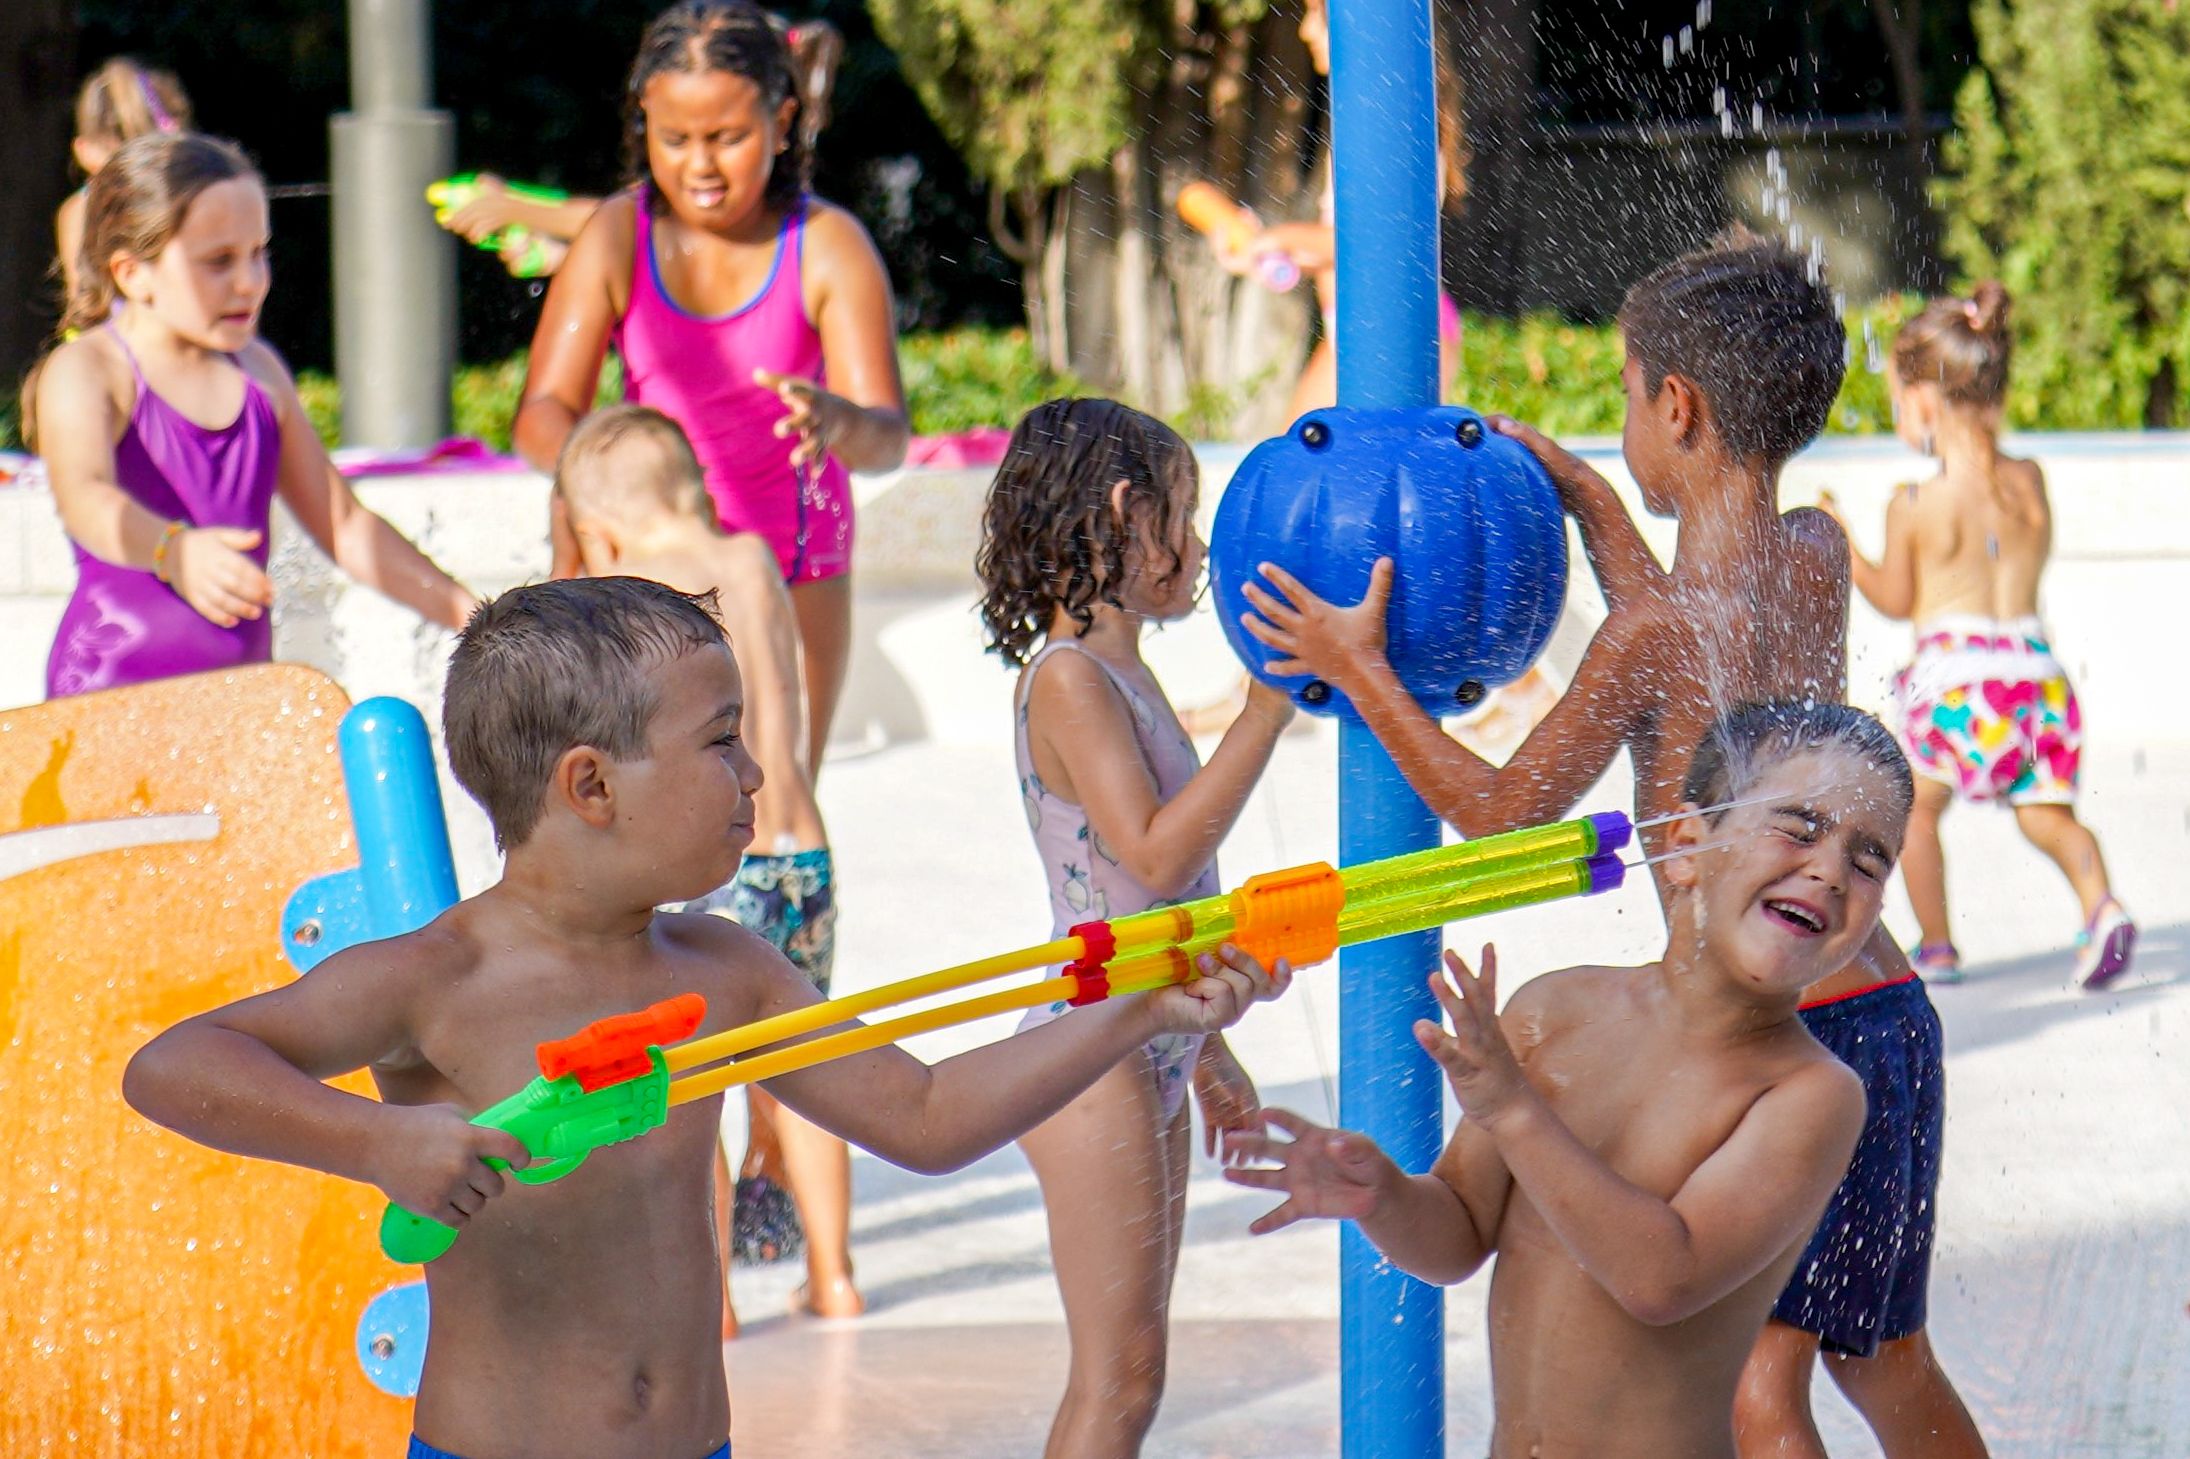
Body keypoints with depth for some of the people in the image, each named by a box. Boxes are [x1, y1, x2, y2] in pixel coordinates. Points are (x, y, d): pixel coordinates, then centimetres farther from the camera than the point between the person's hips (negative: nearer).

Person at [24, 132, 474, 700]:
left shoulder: (260, 373, 14)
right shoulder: (85, 372, -6)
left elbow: (343, 523, 22)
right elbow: (84, 495, -27)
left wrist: (463, 612, 14)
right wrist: (173, 551, -47)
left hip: (241, 688, 6)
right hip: (114, 690, -6)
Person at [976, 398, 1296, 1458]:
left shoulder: (1124, 673, 16)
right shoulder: (1067, 676, -14)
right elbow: (1153, 860, -24)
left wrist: (1208, 1055, 26)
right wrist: (1265, 714, -24)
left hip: (1151, 1047, 10)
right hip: (1093, 1051, -10)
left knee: (1127, 1371, 11)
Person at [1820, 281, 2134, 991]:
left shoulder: (1914, 505, -8)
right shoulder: (2028, 481, 2)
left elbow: (1896, 599, 2)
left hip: (1953, 674, -4)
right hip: (2034, 662, 4)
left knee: (1917, 805, 15)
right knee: (2046, 811, 11)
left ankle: (1935, 948, 18)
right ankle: (2101, 904, -14)